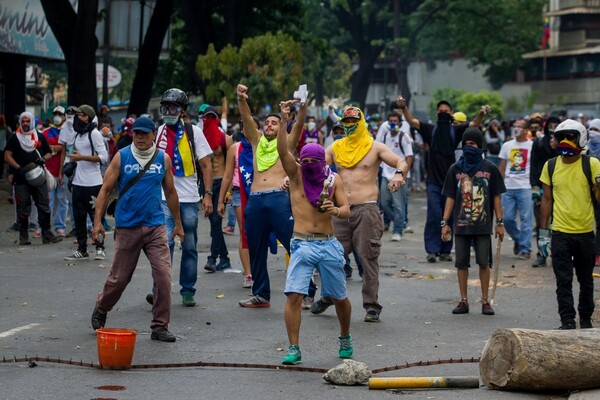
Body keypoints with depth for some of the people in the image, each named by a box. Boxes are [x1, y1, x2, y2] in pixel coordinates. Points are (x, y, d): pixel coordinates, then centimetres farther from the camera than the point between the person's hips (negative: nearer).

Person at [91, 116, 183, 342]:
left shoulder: (163, 159, 6)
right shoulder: (121, 157, -1)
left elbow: (170, 192, 16)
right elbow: (106, 189, 0)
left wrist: (178, 223, 18)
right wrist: (98, 220, -8)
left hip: (156, 226, 2)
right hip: (127, 227, -2)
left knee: (163, 276, -8)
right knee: (119, 278, 7)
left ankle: (159, 327, 1)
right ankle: (100, 310, 35)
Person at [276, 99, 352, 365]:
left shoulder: (333, 179, 8)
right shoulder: (296, 175, 4)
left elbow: (346, 210, 2)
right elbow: (282, 150, -11)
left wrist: (336, 210, -21)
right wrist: (284, 121, -23)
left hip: (329, 245, 1)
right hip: (302, 245, -1)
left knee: (339, 297, 10)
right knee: (294, 295, -14)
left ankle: (345, 338, 34)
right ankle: (294, 348, -9)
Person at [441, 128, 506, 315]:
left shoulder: (490, 168, 3)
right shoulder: (455, 169, 7)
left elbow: (496, 197, 5)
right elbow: (450, 197, 7)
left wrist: (500, 222, 1)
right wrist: (445, 222, 1)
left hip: (483, 224, -2)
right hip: (461, 224, 2)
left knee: (484, 263, 0)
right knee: (461, 263, 4)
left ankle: (485, 301, 8)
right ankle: (463, 301, 11)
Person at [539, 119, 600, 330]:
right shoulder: (551, 166, 3)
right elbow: (547, 199, 9)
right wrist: (543, 232, 8)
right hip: (560, 233, 1)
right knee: (563, 281, -1)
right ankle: (567, 321, 3)